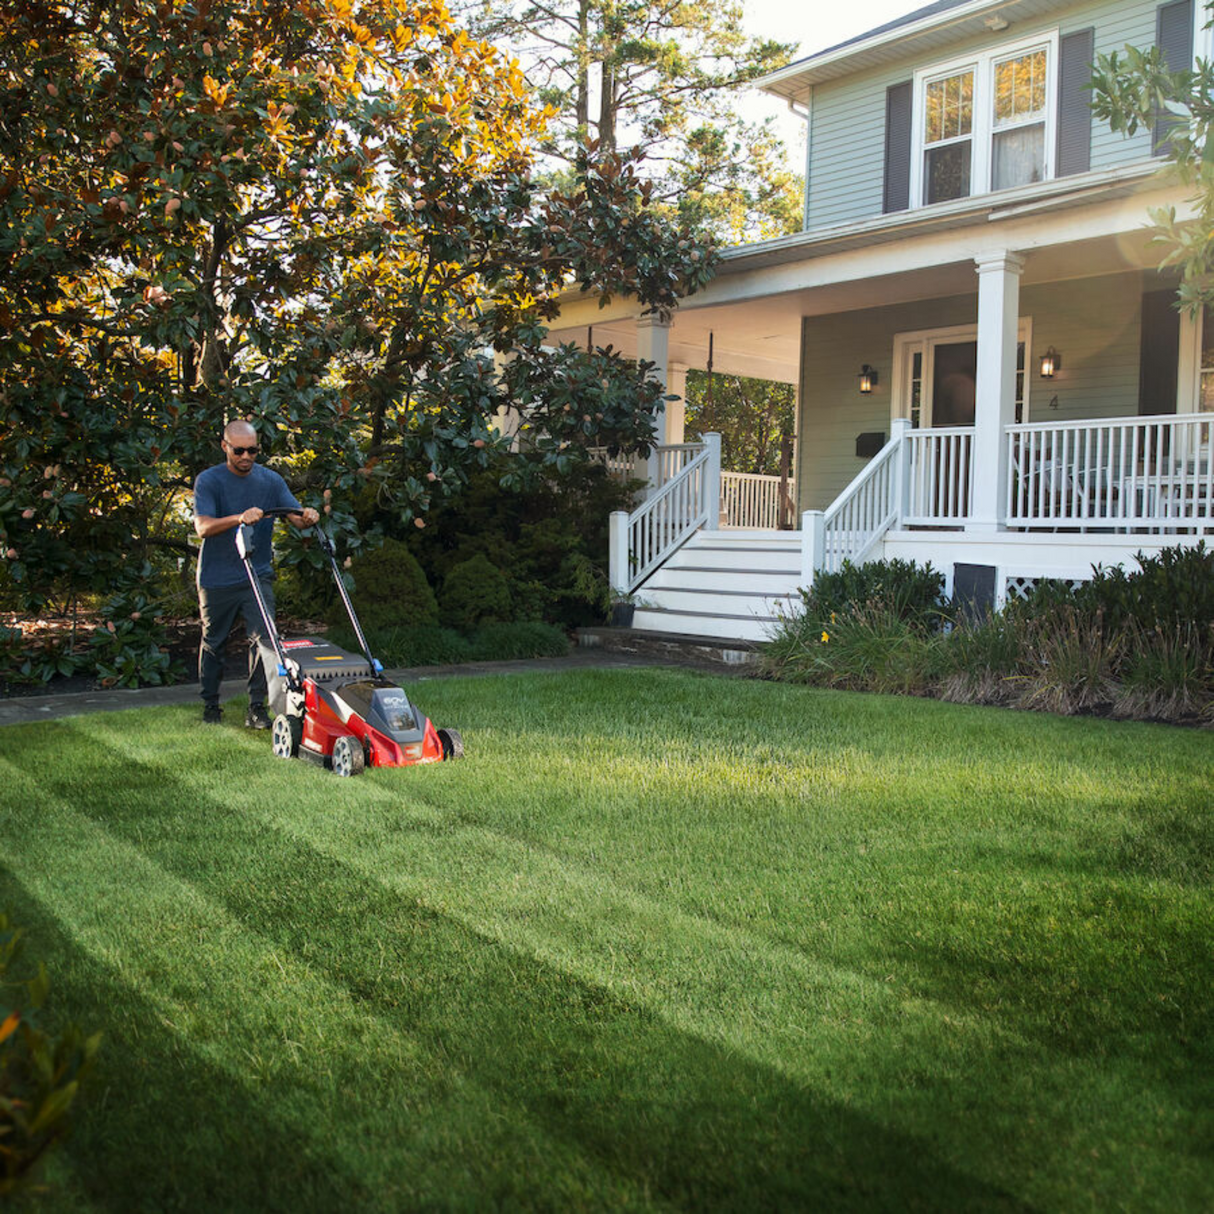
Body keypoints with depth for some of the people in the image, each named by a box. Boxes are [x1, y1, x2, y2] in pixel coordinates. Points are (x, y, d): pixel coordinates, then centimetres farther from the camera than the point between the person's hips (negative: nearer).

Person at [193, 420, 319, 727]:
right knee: (213, 643, 11)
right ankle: (210, 704, 27)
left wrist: (307, 517, -28)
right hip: (217, 579, -2)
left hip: (257, 575, 2)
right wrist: (239, 518, -38)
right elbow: (203, 527, -21)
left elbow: (295, 515, -4)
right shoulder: (208, 480, -8)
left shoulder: (270, 480, 3)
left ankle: (257, 707, -2)